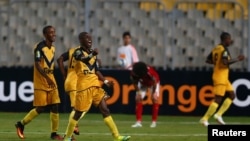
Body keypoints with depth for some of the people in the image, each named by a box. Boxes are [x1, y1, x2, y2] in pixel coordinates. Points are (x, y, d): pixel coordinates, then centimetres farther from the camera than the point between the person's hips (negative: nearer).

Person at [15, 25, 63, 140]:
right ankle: (21, 124, 14)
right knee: (40, 108, -5)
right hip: (41, 82, -7)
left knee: (55, 106, 1)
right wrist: (47, 78, -29)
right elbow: (37, 65, -21)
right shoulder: (40, 47, -14)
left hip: (51, 81, 7)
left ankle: (54, 133, 8)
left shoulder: (53, 48, 11)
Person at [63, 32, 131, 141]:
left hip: (95, 85, 6)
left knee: (105, 110, 0)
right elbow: (84, 59, -29)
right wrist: (93, 54, -49)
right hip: (83, 87, -6)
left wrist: (105, 81, 12)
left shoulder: (93, 53, 15)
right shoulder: (78, 52, -6)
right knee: (78, 113, -1)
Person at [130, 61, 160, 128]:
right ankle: (138, 122, -7)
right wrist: (138, 92, -18)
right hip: (143, 84, 3)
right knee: (138, 99, -10)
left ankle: (154, 122, -10)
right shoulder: (133, 73, -35)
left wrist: (153, 93, -16)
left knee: (155, 99, -16)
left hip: (152, 83, -3)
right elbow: (135, 82, -14)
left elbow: (155, 82, -26)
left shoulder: (150, 72, -45)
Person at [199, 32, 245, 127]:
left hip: (223, 78, 10)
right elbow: (225, 62, -27)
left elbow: (208, 60, 16)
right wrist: (237, 59, -18)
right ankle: (205, 119, -7)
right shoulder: (224, 50, -15)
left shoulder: (216, 49, 11)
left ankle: (218, 114, 8)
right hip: (221, 77, -10)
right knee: (218, 99, -8)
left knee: (231, 95, 13)